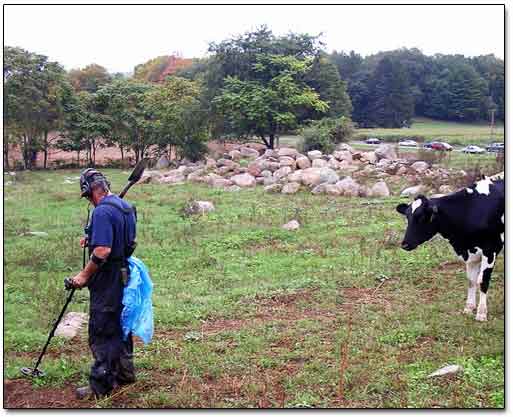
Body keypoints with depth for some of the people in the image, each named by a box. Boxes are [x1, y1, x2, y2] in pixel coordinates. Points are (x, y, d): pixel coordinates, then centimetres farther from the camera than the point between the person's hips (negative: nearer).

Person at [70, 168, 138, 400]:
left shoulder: (102, 211, -21)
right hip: (123, 275, 9)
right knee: (120, 325, 19)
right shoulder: (126, 206, 9)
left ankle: (100, 385, 6)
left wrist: (84, 275, -17)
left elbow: (103, 251, -27)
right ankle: (124, 372, 30)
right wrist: (93, 238, 15)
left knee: (101, 333, -1)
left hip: (107, 280, -9)